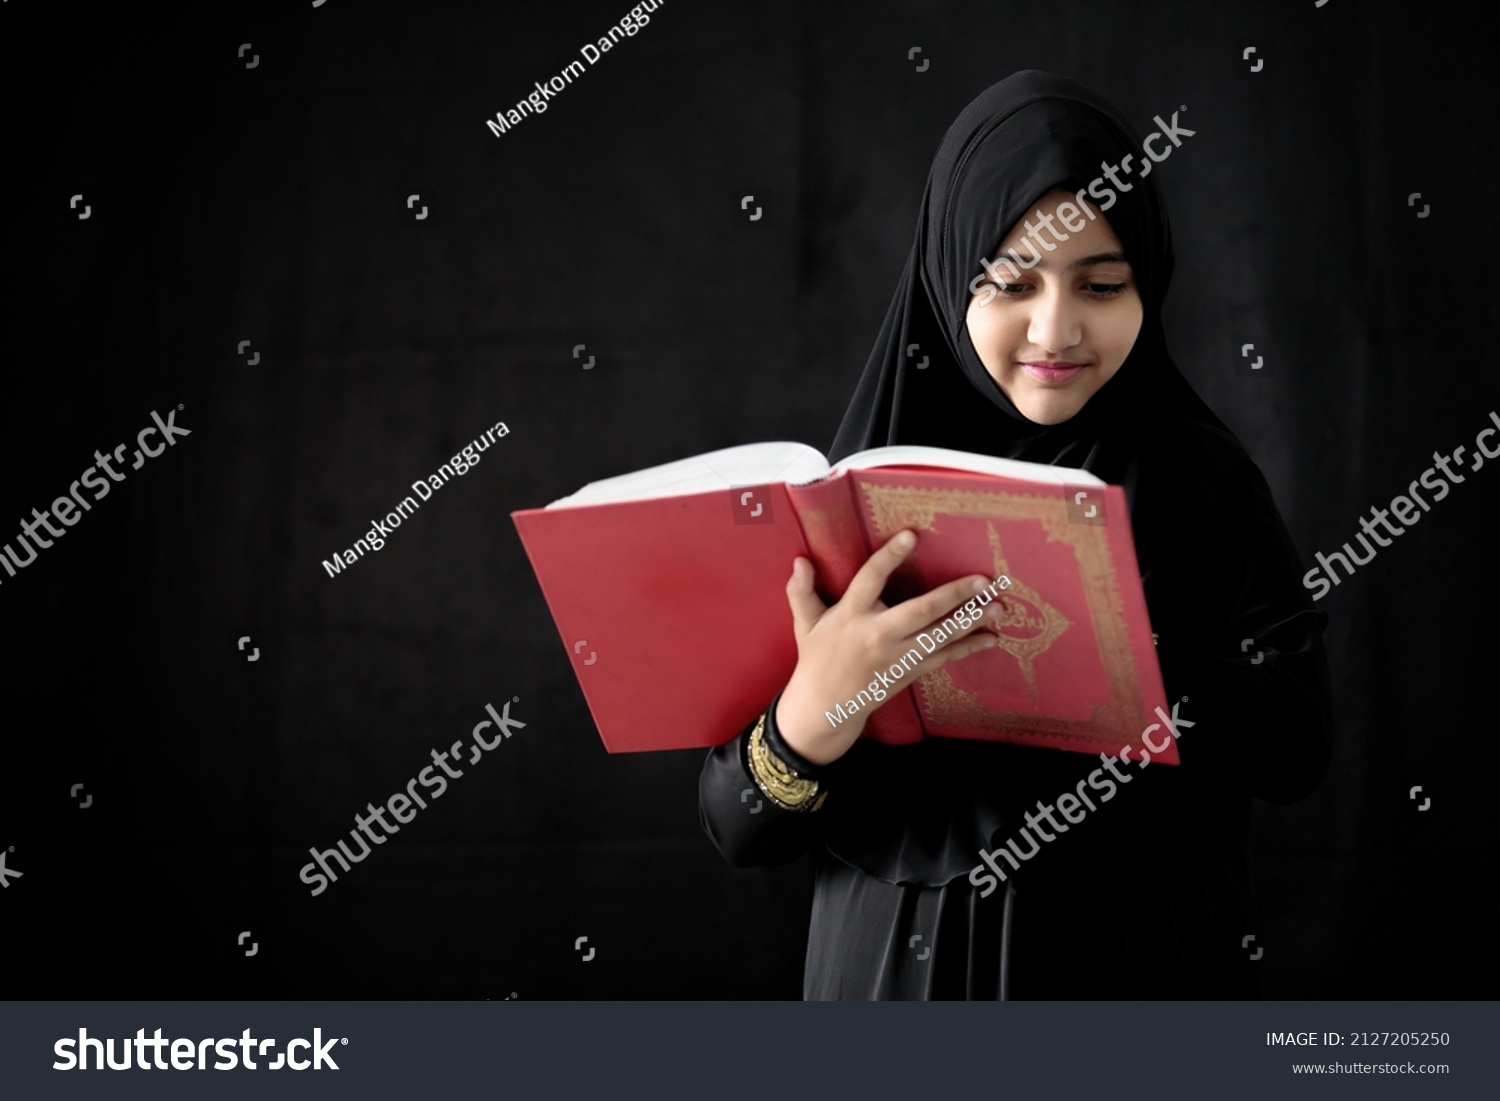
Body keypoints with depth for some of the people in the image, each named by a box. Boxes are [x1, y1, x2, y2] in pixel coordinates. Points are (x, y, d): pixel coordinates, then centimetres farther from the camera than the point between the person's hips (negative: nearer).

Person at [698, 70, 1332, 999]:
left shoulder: (1201, 476, -5)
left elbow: (1298, 748, -11)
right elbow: (737, 828, -9)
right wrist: (812, 714, -31)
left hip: (1144, 968, 0)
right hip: (906, 965, 0)